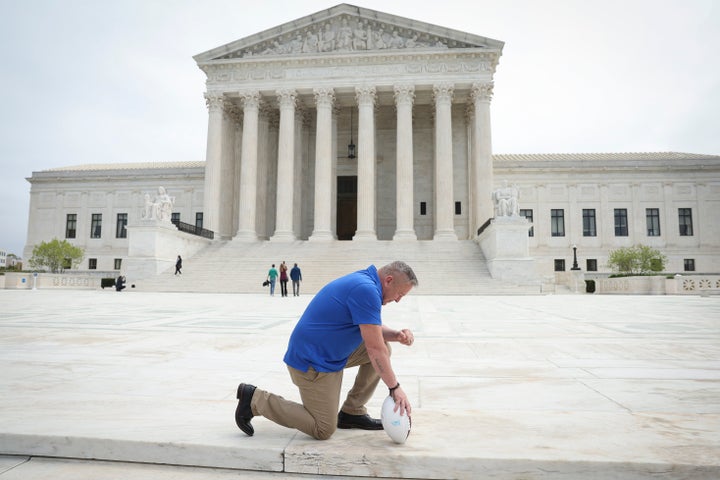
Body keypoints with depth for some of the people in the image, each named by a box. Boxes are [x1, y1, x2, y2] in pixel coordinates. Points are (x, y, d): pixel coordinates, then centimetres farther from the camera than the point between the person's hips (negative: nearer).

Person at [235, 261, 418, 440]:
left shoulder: (362, 282, 6)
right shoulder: (367, 290, -24)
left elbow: (373, 329, 17)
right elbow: (374, 349, -25)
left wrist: (397, 335, -2)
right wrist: (395, 387, -17)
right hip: (312, 363, -10)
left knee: (383, 347, 7)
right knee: (323, 430, -2)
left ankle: (352, 412, 15)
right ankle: (255, 399, 5)